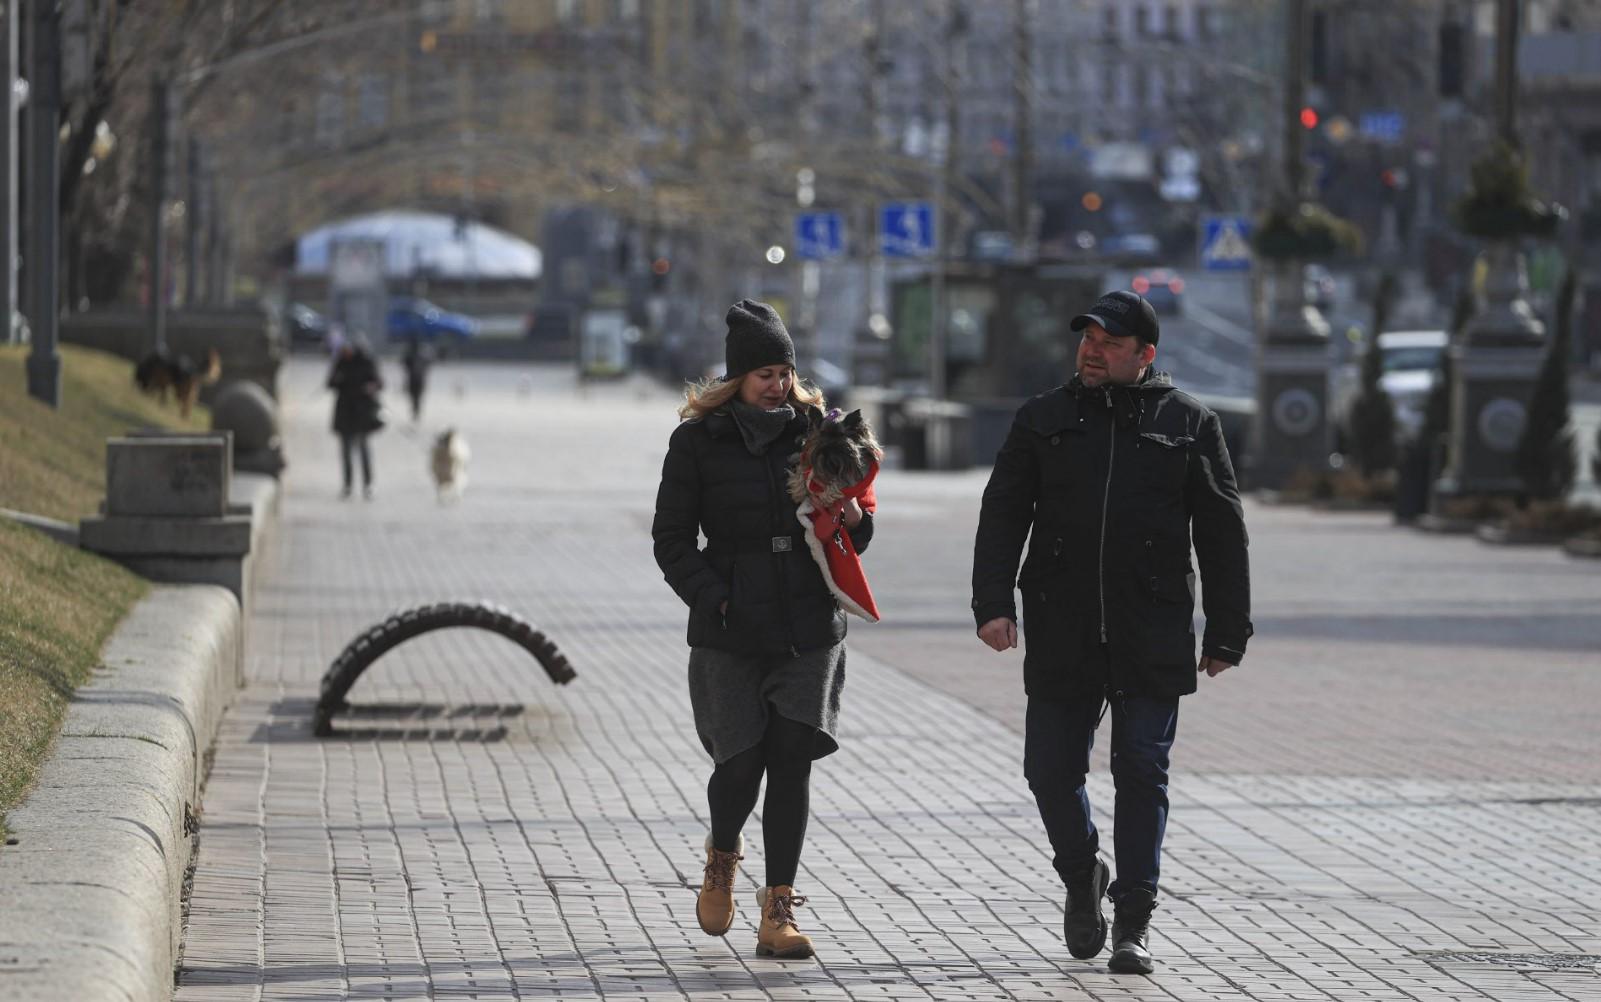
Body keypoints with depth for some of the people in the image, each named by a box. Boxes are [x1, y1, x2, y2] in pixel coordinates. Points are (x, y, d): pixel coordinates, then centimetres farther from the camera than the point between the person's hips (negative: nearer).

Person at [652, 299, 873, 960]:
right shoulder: (698, 441, 1)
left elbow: (855, 538, 15)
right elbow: (672, 538, 2)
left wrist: (853, 521, -9)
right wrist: (713, 598, -12)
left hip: (809, 629, 2)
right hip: (730, 633, -2)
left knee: (791, 764, -5)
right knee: (740, 764, -4)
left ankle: (778, 913, -1)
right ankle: (722, 857, 30)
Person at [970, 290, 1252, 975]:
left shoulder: (1188, 424, 6)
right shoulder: (1044, 420, 10)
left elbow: (1222, 535, 7)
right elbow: (1002, 515, 8)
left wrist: (1226, 635, 4)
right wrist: (993, 603, -6)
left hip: (1152, 639, -2)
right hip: (1060, 636, 2)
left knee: (1142, 773, -3)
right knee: (1051, 769, 2)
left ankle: (1133, 920, 4)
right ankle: (1082, 879, 29)